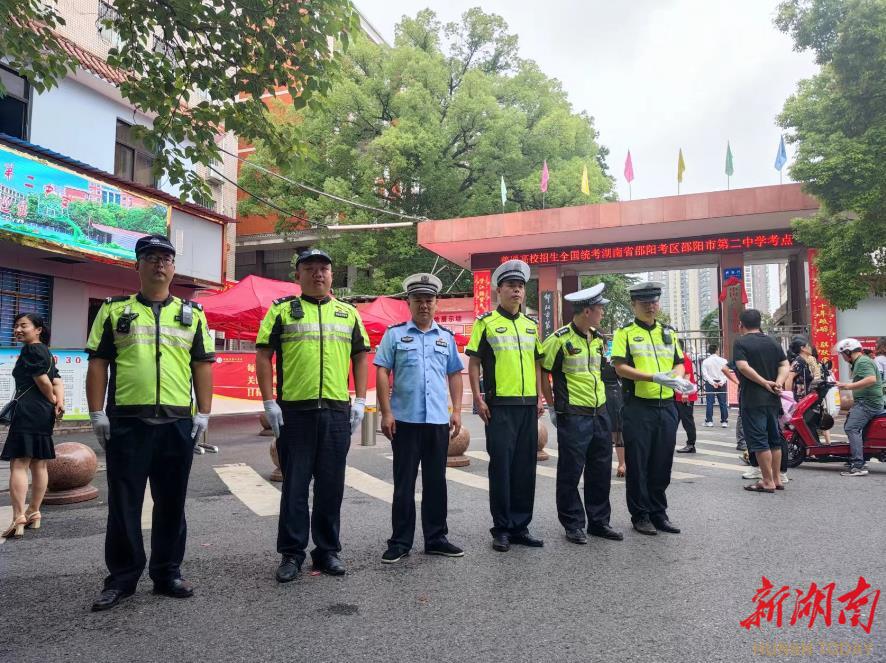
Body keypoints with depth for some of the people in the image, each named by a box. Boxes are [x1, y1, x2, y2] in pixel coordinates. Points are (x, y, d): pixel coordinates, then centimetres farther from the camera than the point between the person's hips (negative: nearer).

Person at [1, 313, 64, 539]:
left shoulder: (30, 350, -8)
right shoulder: (45, 352, 20)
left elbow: (42, 380, -14)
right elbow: (57, 381, 11)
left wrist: (52, 401, 2)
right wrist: (59, 403, -2)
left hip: (28, 412, -10)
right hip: (44, 414, 10)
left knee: (18, 464, -12)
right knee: (39, 464, 13)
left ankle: (18, 519, -18)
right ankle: (34, 514, 21)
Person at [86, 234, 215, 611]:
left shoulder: (192, 314, 11)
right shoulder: (114, 310, 9)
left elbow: (202, 365, 9)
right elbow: (98, 364, 6)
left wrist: (204, 412, 1)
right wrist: (97, 413, -2)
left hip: (178, 422, 1)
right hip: (126, 421, -1)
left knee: (172, 502, 9)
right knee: (124, 503, 5)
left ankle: (167, 572, 21)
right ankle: (121, 578, 18)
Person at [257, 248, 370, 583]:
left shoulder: (349, 314, 13)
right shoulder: (281, 311, 5)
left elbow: (360, 357, 14)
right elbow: (263, 357, 1)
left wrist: (360, 401, 6)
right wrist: (269, 402, -7)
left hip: (337, 412, 3)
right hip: (293, 411, -2)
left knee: (331, 485, 9)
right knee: (294, 485, 5)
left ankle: (327, 550, 22)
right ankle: (291, 553, 18)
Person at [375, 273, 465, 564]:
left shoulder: (446, 337, 12)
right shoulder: (394, 334, 2)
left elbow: (455, 375, 14)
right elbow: (382, 373, -2)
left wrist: (457, 411, 6)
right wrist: (386, 413, -8)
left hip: (439, 421, 3)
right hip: (405, 420, -3)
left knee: (436, 482, 10)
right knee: (404, 483, 4)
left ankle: (436, 538, 22)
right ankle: (400, 542, 15)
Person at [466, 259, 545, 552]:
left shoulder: (531, 325, 15)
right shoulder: (486, 322, -1)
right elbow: (474, 363, -3)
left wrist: (540, 397, 11)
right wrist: (478, 399, -11)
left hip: (528, 406, 5)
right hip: (499, 406, -5)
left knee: (525, 467, 9)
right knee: (501, 466, 0)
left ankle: (520, 526, 21)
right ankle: (501, 528, 12)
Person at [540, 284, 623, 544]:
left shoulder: (598, 339, 11)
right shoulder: (560, 339, -12)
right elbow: (541, 372, -7)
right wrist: (553, 407, -5)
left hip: (600, 413, 7)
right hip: (573, 416, -7)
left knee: (600, 470, 13)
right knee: (571, 472, 2)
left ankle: (599, 521, 26)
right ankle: (573, 525, 15)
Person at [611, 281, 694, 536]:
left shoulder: (669, 332, 15)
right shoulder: (625, 332, -1)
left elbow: (679, 363, 18)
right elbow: (620, 367, -10)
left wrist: (677, 378, -5)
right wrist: (653, 377, -21)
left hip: (666, 406, 5)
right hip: (638, 407, -5)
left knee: (662, 464, 11)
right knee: (638, 464, 2)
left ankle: (659, 513, 23)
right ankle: (640, 515, 14)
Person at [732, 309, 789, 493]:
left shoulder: (740, 343, -7)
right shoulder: (772, 342, 12)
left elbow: (743, 367, -20)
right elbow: (785, 364, 5)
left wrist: (765, 383, -14)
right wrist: (778, 382, -9)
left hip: (752, 400, -7)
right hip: (773, 399, 7)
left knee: (759, 441, -3)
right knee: (774, 439, 15)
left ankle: (768, 482, -1)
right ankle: (777, 479, 21)